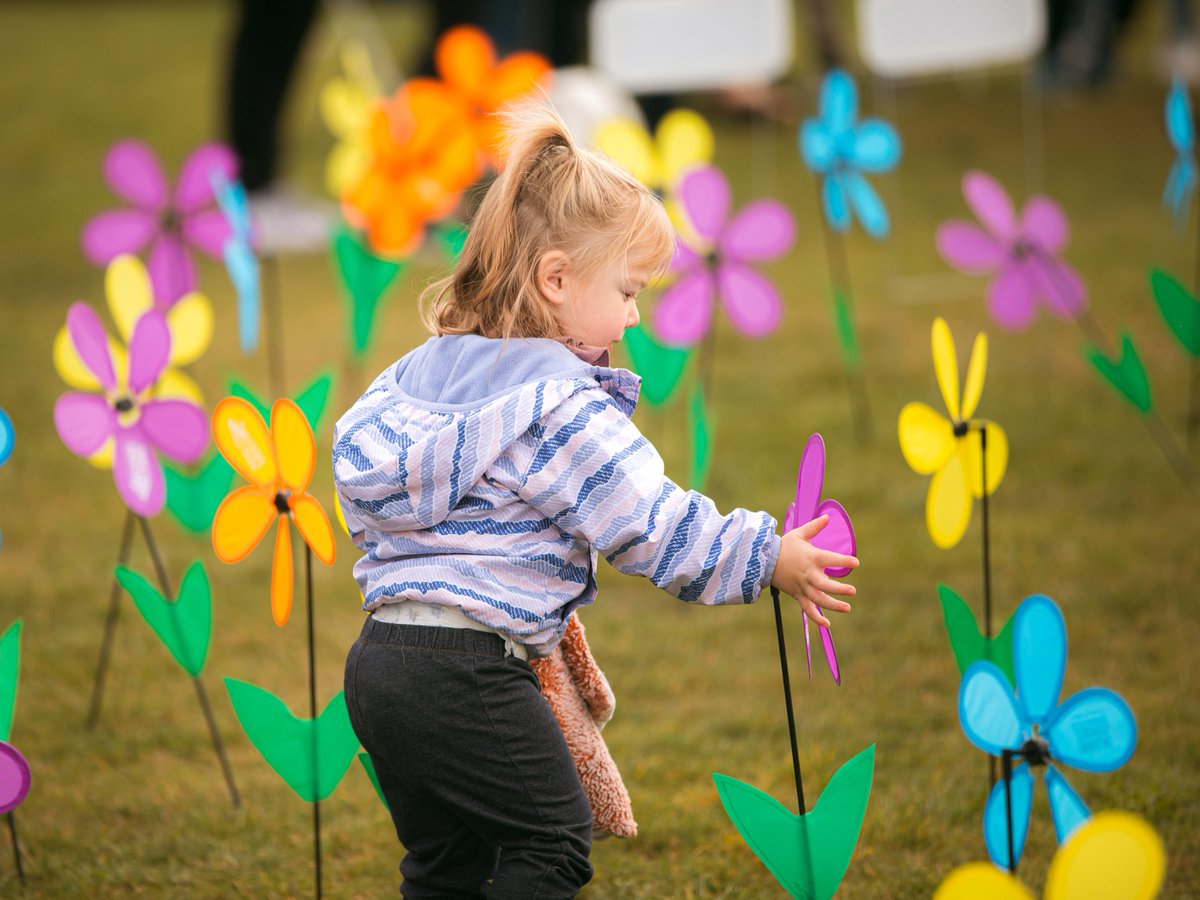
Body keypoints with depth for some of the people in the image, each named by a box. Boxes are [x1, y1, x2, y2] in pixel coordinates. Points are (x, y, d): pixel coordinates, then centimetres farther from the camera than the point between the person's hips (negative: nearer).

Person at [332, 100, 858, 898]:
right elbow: (653, 524, -13)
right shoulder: (563, 407, -12)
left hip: (381, 652, 9)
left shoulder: (420, 374, 14)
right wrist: (765, 558, -2)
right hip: (467, 676, -8)